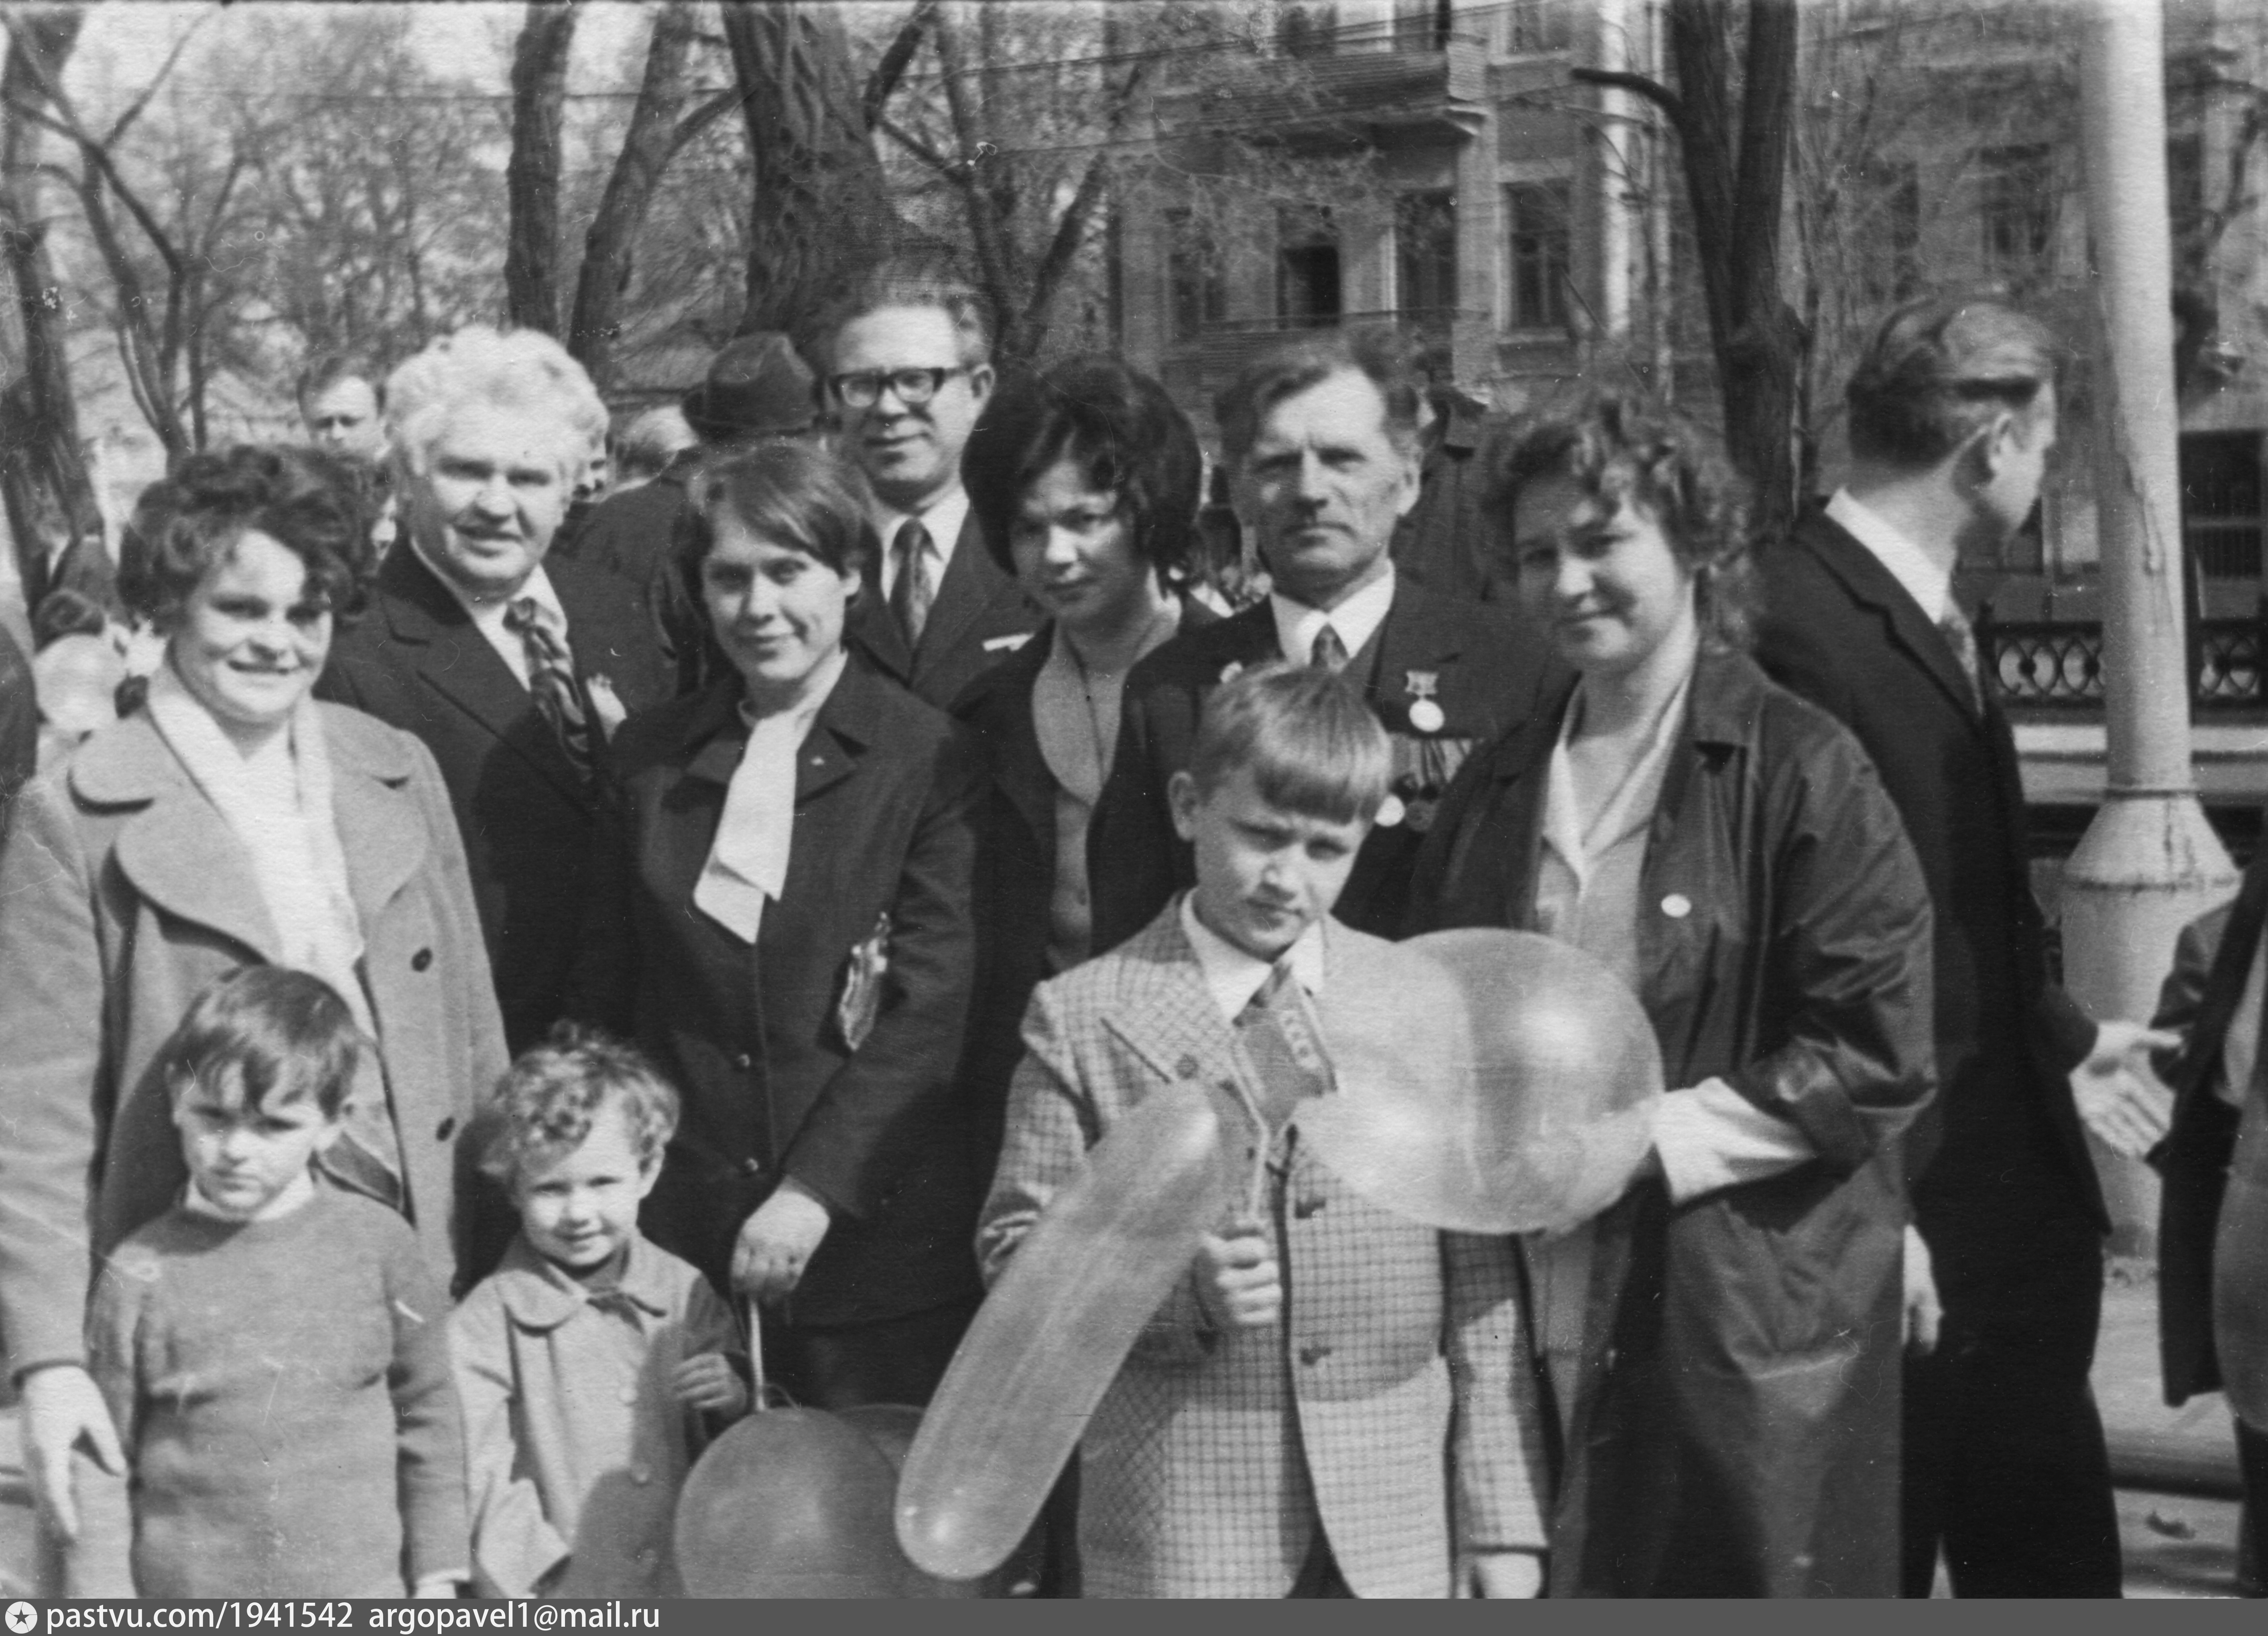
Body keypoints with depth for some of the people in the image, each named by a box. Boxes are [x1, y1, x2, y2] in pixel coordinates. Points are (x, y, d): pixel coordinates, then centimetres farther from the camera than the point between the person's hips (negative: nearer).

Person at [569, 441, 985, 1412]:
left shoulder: (929, 759, -3)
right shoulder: (648, 757, 9)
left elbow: (931, 1004, -9)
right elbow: (606, 994, 12)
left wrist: (816, 1190, -15)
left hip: (874, 1234, -2)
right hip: (680, 1236, 3)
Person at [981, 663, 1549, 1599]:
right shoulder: (1081, 1018, 0)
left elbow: (1480, 1285, 5)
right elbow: (1016, 1250, 0)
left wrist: (1504, 1521, 2)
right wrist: (1177, 1289, -18)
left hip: (1395, 1533, 2)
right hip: (1181, 1534, -1)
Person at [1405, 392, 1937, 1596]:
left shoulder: (1798, 768, -6)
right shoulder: (1497, 783, 13)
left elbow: (1878, 1055, -11)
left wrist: (1641, 1138, -15)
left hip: (1745, 1326, -5)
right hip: (1530, 1308, 5)